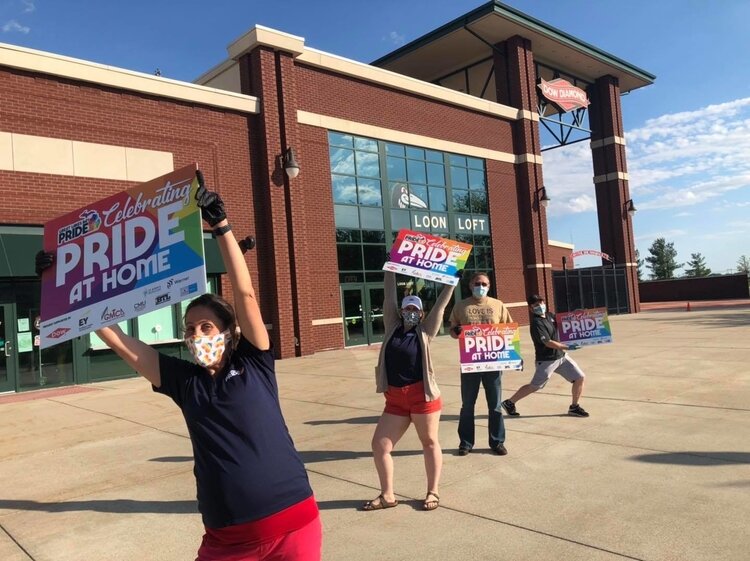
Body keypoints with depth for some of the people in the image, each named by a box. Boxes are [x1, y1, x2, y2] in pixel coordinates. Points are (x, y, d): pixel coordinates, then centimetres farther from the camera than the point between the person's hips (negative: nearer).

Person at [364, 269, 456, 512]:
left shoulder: (424, 331, 0)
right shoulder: (393, 327, 7)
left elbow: (441, 303, -2)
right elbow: (389, 296, 8)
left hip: (422, 395, -3)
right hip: (395, 399, 4)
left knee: (429, 442, 10)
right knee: (379, 445, 3)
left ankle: (433, 492, 26)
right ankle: (387, 495, 20)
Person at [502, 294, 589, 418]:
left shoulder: (549, 316, 6)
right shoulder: (536, 323, -19)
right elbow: (549, 343, -22)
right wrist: (568, 347, -21)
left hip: (561, 356, 8)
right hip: (546, 360, -8)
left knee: (580, 378, 3)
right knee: (534, 386, 0)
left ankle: (574, 407, 18)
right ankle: (509, 403, 17)